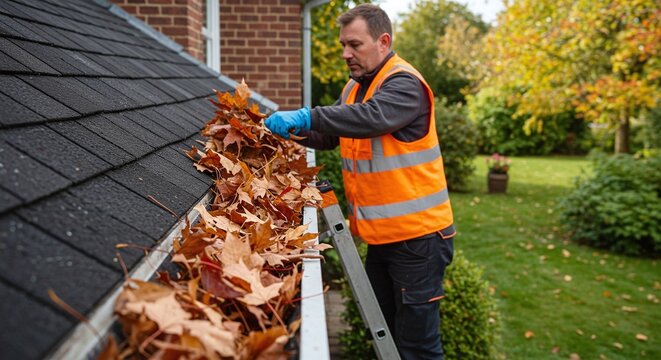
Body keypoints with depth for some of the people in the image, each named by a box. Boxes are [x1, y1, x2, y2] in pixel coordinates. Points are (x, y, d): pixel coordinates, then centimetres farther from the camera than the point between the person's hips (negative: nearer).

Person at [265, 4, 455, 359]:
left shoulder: (404, 84, -16)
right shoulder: (355, 87, 12)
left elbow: (373, 117, -35)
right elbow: (332, 134, 14)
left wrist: (306, 117, -38)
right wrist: (291, 127, -4)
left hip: (416, 235, -8)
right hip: (381, 233, 9)